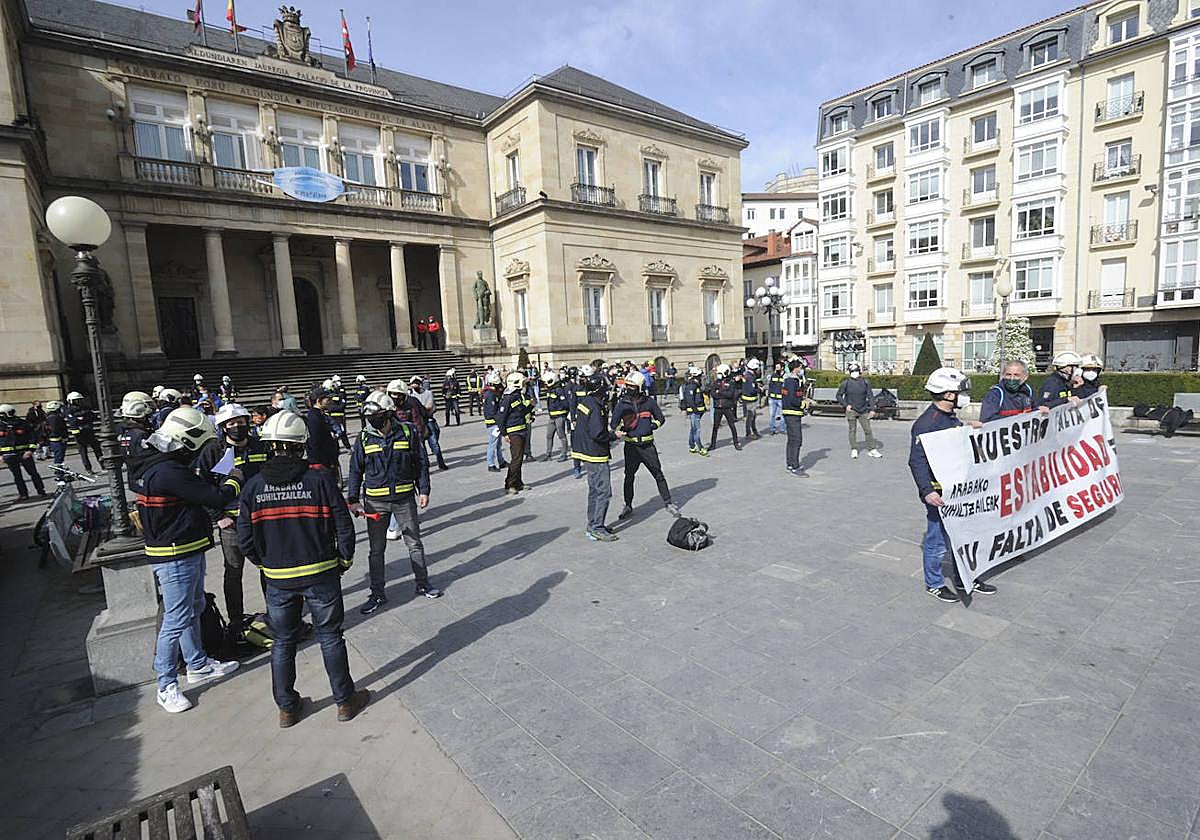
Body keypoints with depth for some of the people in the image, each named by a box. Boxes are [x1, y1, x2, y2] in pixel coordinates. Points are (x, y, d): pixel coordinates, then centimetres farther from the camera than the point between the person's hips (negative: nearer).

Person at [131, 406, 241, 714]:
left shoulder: (156, 467, 6)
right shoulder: (169, 473, -27)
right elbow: (216, 497, -22)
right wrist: (234, 481, -5)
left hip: (188, 552, 11)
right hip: (175, 559, -11)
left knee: (193, 609, 23)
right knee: (176, 620, 2)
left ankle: (198, 665, 39)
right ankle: (167, 685, 17)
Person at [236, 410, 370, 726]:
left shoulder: (253, 486, -6)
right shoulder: (319, 479, -15)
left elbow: (245, 540, -2)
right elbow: (344, 526, -12)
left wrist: (266, 564, 14)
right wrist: (344, 561, 4)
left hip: (278, 580, 3)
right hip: (320, 575, -2)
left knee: (283, 643, 18)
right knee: (330, 638, 11)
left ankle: (287, 708, 31)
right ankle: (345, 701, 23)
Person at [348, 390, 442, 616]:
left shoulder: (408, 432, -6)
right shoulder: (364, 438, -3)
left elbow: (421, 463, 2)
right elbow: (355, 470, 4)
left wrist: (423, 490, 0)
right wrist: (353, 500, -1)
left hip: (405, 498, 0)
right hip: (375, 502, 1)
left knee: (414, 543, 11)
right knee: (376, 549, 7)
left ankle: (422, 583, 29)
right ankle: (377, 593, 21)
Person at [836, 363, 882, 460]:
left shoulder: (865, 382, 2)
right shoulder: (846, 383, -2)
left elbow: (870, 396, 6)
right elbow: (839, 395, 5)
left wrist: (872, 409, 0)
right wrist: (846, 404, -7)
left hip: (863, 411, 2)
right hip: (851, 410, -2)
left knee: (868, 430, 3)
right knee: (852, 430, 3)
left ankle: (872, 449, 10)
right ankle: (854, 450, 12)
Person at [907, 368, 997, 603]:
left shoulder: (952, 418, 10)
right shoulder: (926, 423, -20)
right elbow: (916, 461, -24)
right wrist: (927, 491, -30)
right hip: (938, 494, -9)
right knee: (938, 541, 5)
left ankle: (965, 579, 37)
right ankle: (934, 584, 23)